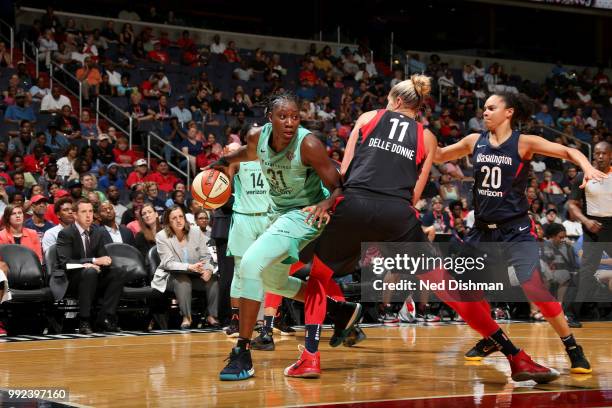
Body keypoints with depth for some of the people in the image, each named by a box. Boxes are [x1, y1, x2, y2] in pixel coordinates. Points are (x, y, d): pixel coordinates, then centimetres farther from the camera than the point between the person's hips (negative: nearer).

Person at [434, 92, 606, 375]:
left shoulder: (524, 143, -9)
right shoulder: (475, 141, 4)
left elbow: (569, 152, -14)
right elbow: (438, 156, 15)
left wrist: (588, 168, -33)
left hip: (515, 230, -5)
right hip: (483, 229, 6)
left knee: (533, 288, -18)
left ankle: (573, 348, -4)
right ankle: (490, 340, 24)